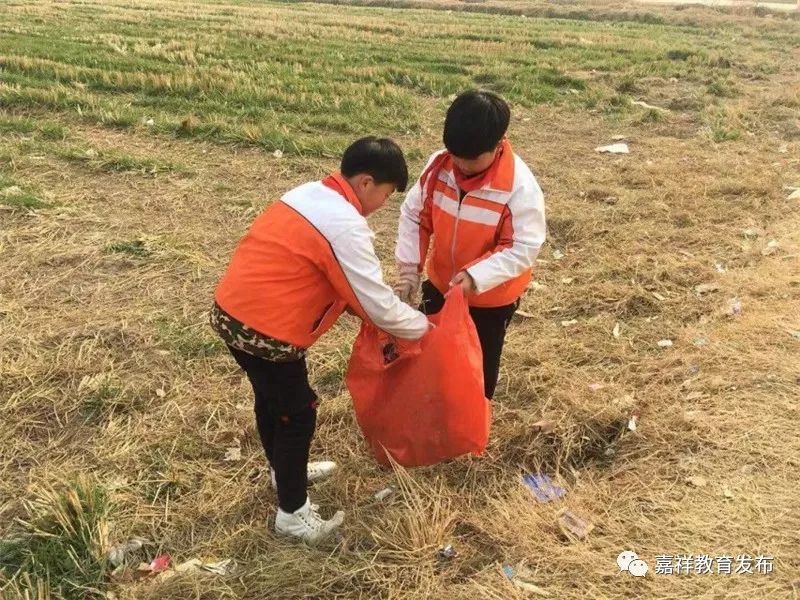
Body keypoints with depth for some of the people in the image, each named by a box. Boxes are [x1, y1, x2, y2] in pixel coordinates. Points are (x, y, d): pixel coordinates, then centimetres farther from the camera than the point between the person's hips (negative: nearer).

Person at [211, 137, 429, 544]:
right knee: (297, 415, 9)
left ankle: (284, 471, 50)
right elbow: (380, 306, -14)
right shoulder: (346, 227, -19)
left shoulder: (309, 194, 10)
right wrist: (424, 327, 3)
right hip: (265, 330, -9)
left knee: (272, 398, 27)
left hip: (230, 312, 9)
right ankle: (292, 513, 25)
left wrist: (358, 307, 15)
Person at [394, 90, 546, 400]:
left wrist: (475, 276, -37)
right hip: (440, 283, 4)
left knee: (480, 363, 16)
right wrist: (409, 270, -14)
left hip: (491, 297, -4)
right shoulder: (438, 166, -15)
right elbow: (414, 215, -5)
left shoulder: (520, 187, -28)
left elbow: (523, 248, -25)